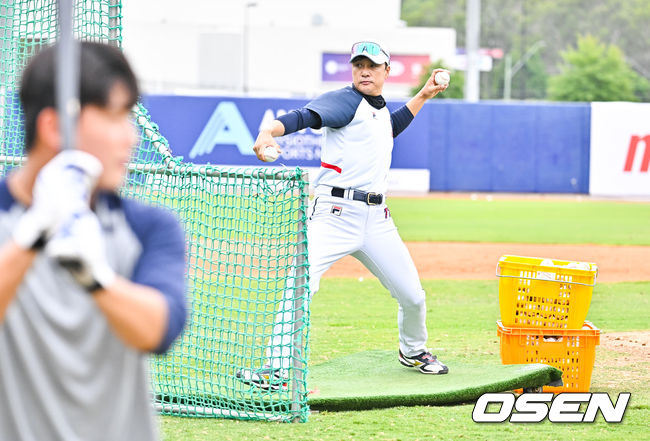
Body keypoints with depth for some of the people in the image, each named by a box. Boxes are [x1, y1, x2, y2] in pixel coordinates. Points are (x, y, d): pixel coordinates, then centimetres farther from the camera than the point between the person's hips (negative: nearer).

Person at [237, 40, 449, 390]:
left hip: (376, 218, 7)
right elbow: (304, 117, -21)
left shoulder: (381, 109, 19)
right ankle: (277, 368, -19)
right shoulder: (345, 100, -4)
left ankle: (413, 351, 38)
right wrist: (268, 131, -41)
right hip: (334, 213, -7)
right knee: (301, 285, -23)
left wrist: (423, 96, 39)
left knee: (412, 295, 10)